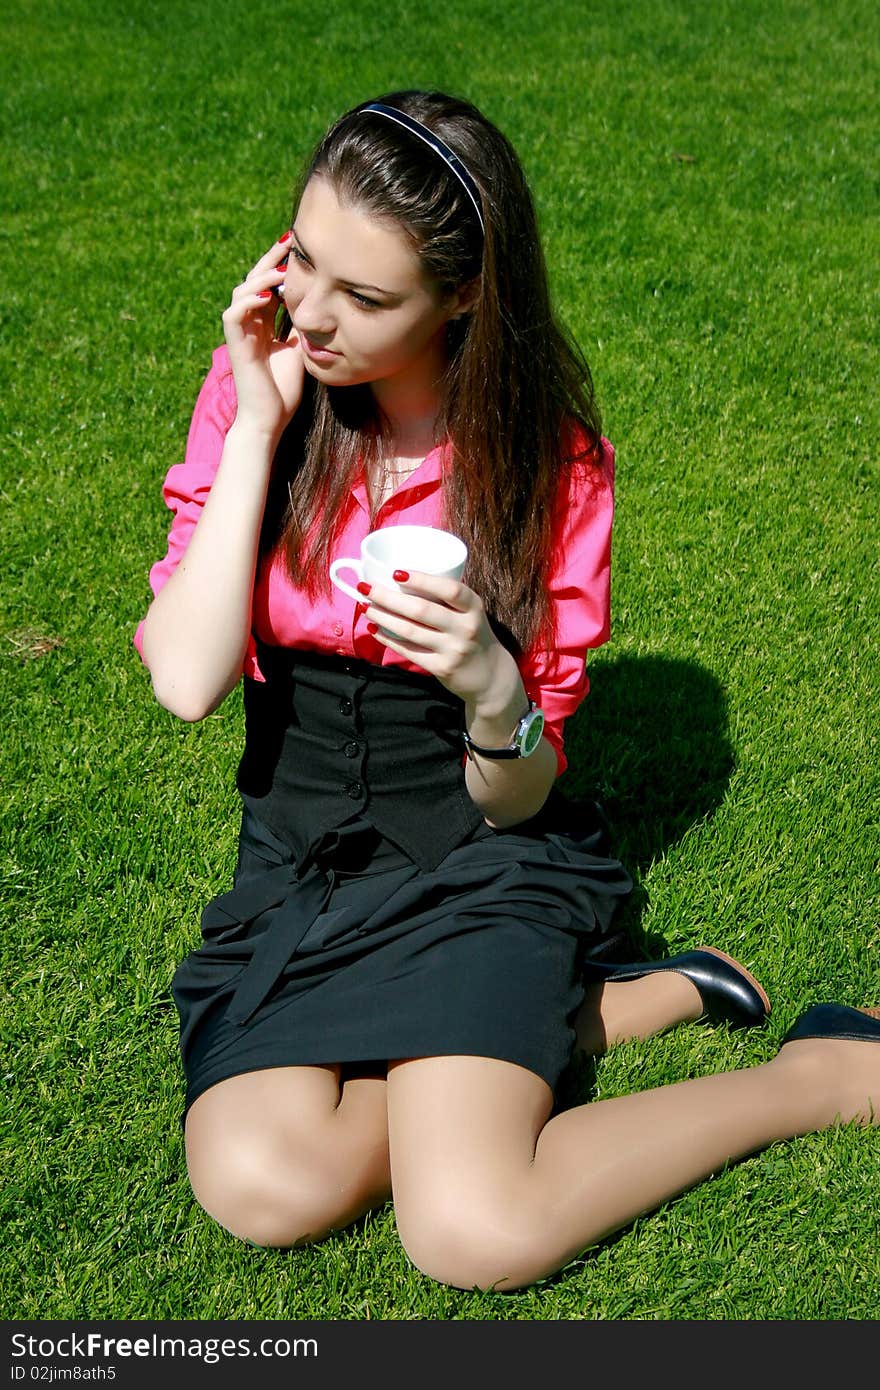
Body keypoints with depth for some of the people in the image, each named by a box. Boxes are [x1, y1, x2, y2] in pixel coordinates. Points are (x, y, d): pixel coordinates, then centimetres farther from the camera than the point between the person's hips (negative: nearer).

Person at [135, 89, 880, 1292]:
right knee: (260, 1187, -24)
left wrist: (492, 693, -29)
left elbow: (517, 798, -6)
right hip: (297, 865, 3)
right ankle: (625, 1004, -5)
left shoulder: (548, 461, -9)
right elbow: (186, 683, -16)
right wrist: (257, 427, -18)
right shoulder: (255, 395, -4)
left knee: (471, 1231, -24)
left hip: (478, 864, -3)